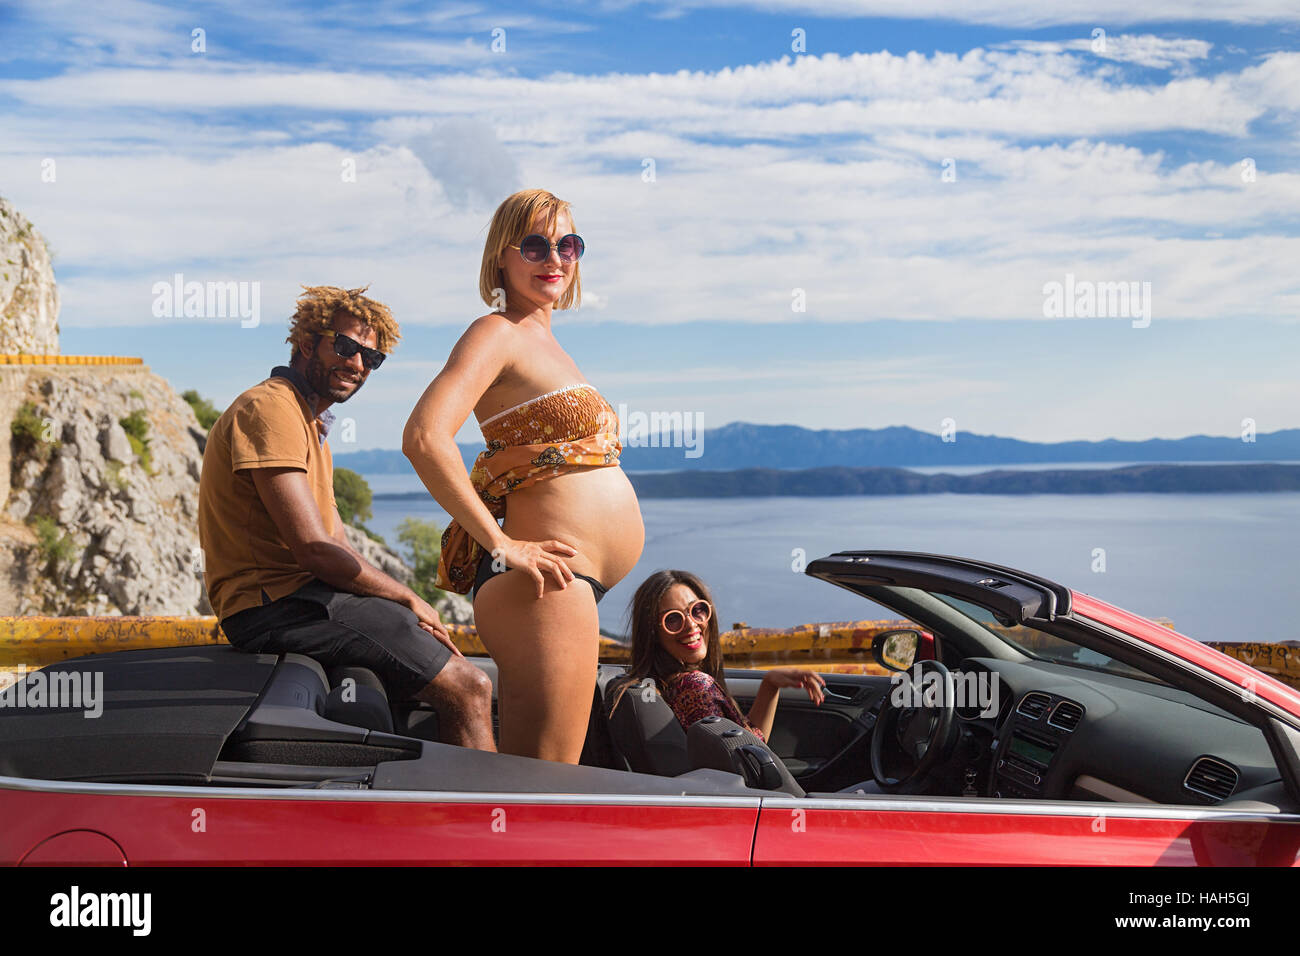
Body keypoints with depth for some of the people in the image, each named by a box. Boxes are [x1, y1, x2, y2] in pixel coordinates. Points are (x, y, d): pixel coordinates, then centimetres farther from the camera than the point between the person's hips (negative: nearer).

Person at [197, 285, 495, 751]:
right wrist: (409, 598, -7)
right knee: (469, 687, -16)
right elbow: (315, 550, -18)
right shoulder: (270, 408, -10)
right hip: (276, 604, -11)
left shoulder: (310, 422, 23)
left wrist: (406, 608, 5)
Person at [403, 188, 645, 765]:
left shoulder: (545, 342, 20)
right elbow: (424, 439, -23)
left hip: (578, 580, 10)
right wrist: (501, 546, -21)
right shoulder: (496, 333, -8)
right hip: (548, 578, -10)